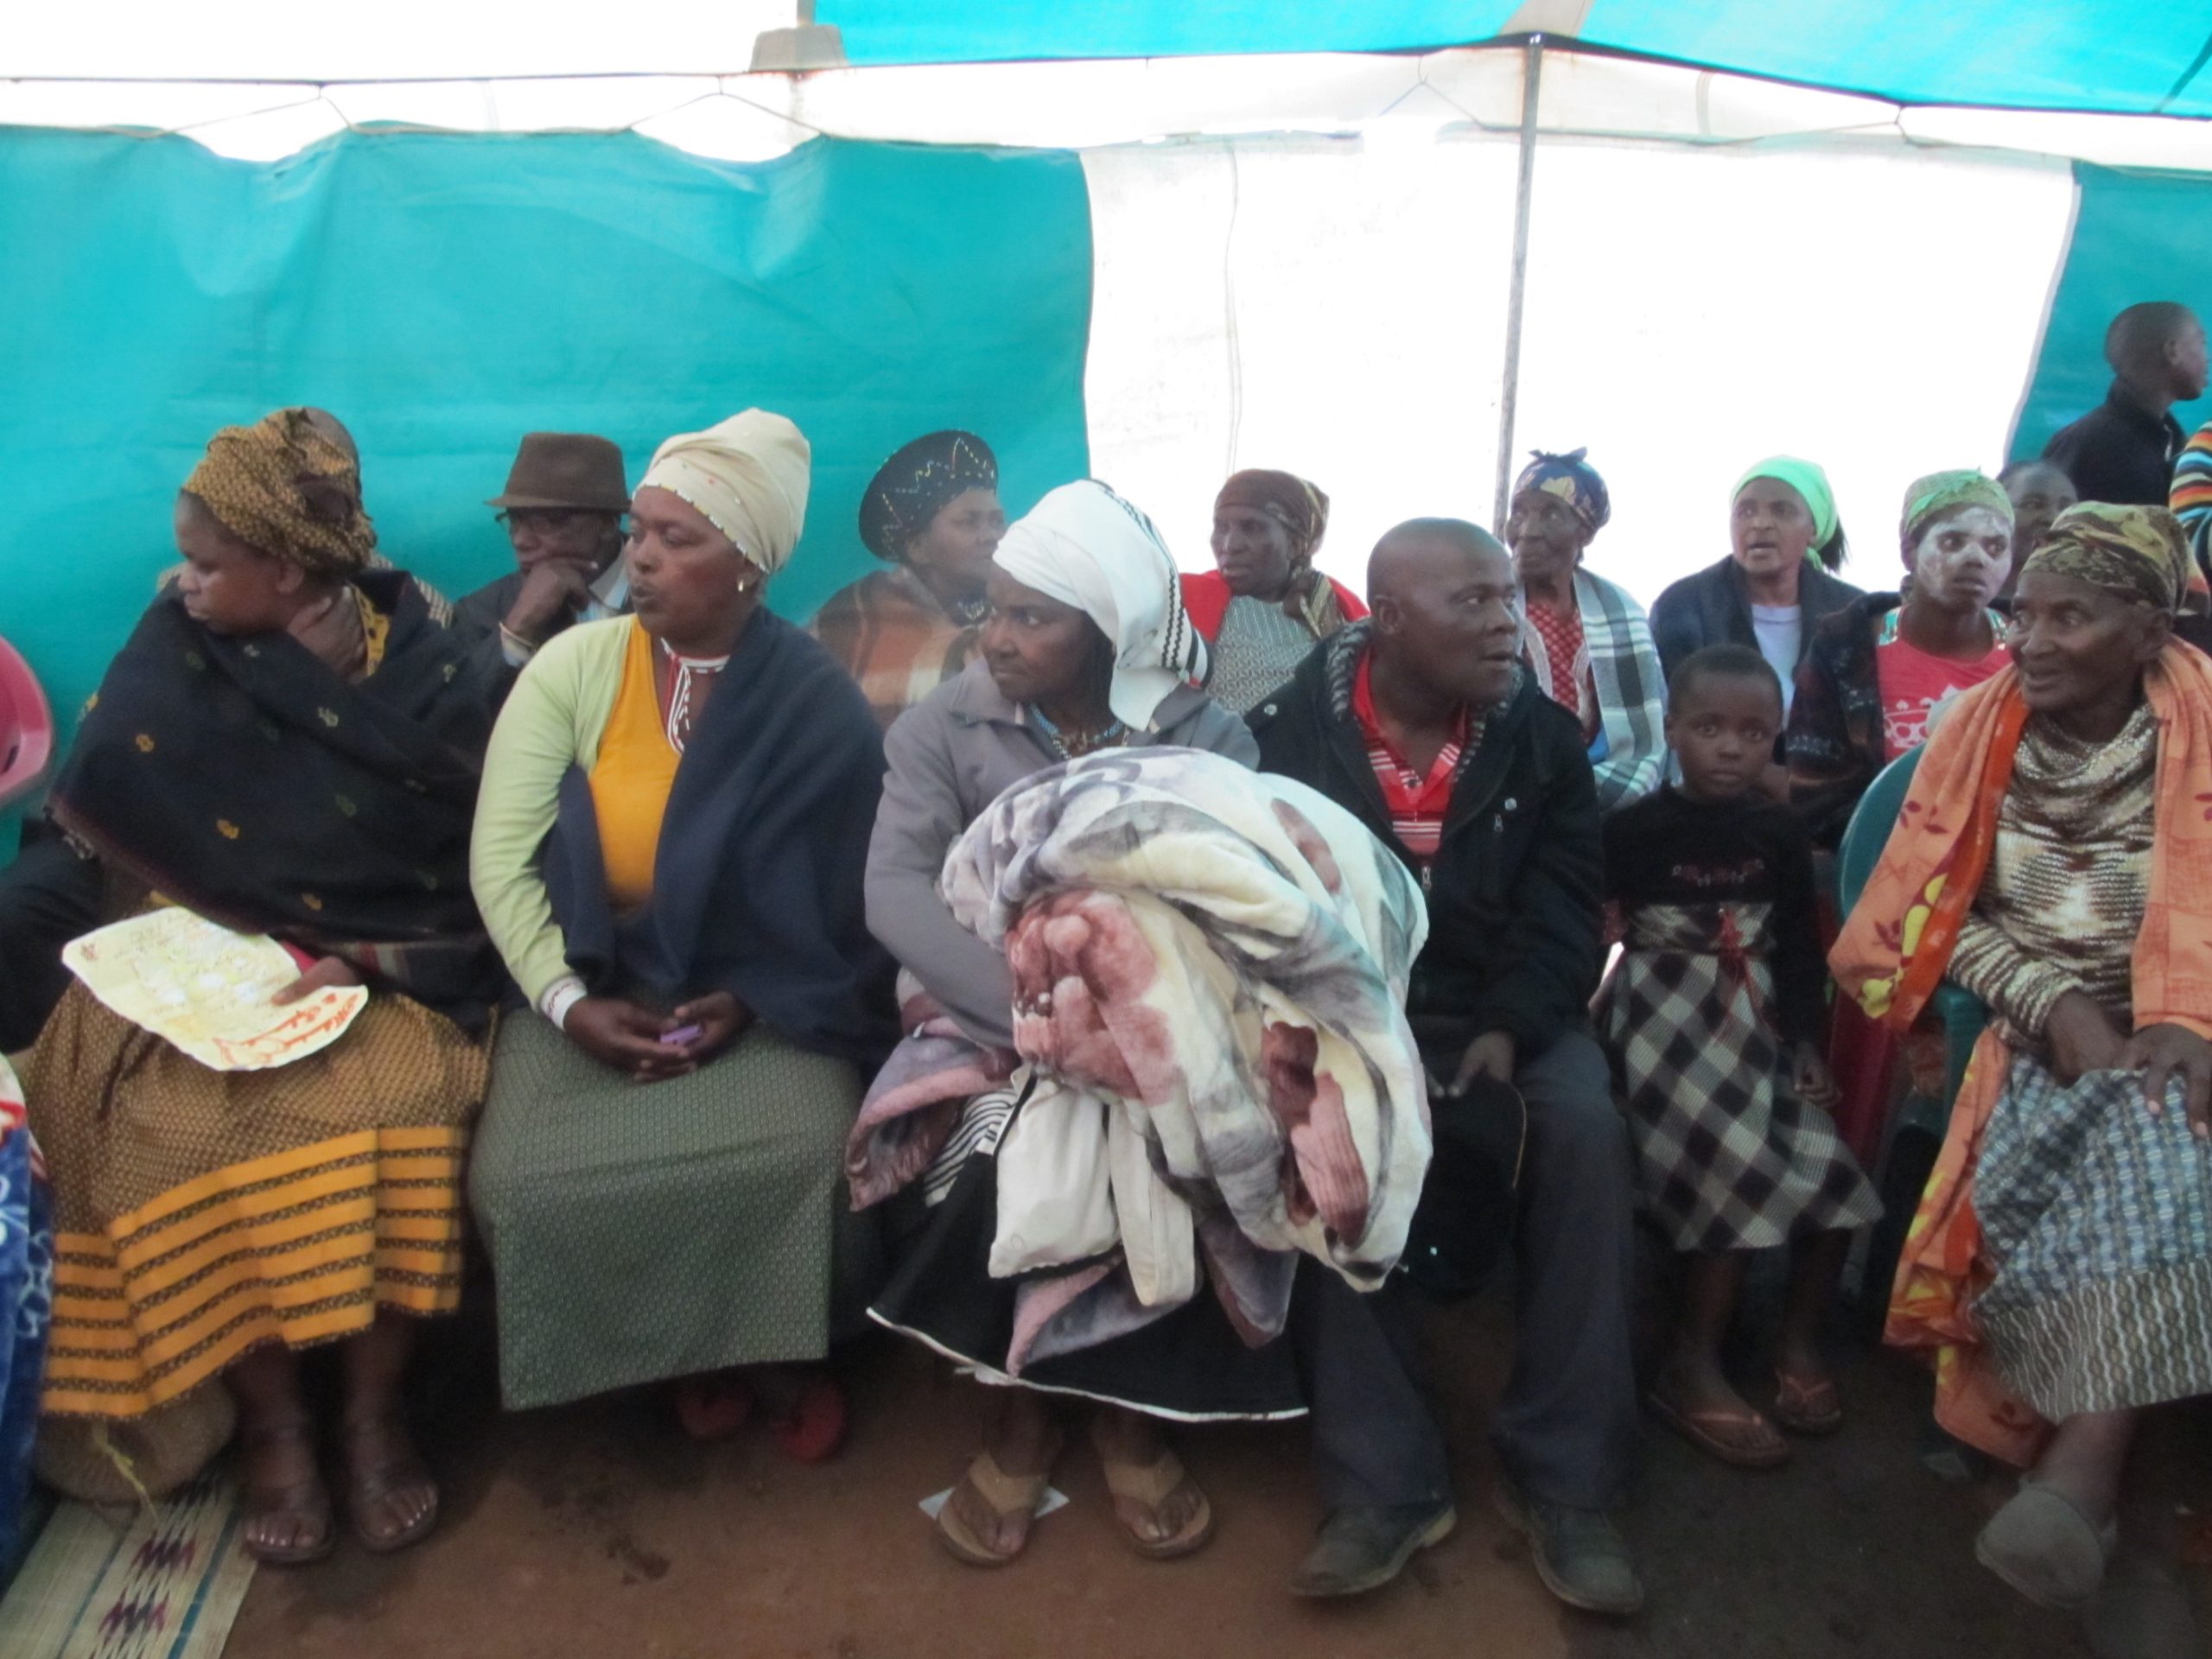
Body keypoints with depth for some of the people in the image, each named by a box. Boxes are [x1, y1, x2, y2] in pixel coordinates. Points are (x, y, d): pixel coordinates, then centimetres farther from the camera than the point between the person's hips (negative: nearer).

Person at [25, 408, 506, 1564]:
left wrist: (363, 964, -19)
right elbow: (91, 839, 2)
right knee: (189, 1126, -26)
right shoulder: (171, 658, -1)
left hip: (381, 972, -1)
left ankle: (373, 1410, -9)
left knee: (392, 1103, -29)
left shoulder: (436, 682, -7)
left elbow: (471, 880, -6)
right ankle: (271, 1422, -7)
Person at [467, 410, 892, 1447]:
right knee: (520, 1181, -21)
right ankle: (681, 1344, 9)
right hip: (587, 989, 2)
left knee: (809, 1150, -27)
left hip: (757, 1001, -1)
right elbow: (501, 857, -6)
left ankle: (776, 1345, 7)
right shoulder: (573, 664, -2)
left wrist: (748, 1002, -19)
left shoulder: (816, 704, -5)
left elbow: (839, 897, -6)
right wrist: (568, 1003, -16)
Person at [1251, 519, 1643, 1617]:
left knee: (1584, 1129, -28)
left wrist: (1511, 1027, -18)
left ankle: (1562, 1476, -14)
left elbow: (1563, 912, 0)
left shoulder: (1544, 739, 5)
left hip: (1504, 1012, 2)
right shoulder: (1291, 729, -1)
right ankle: (1390, 1472, -18)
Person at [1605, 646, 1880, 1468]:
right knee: (1739, 1177, -19)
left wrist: (1807, 1042, 2)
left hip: (1760, 1025, 5)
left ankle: (1800, 1342, 17)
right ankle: (1691, 1373, -7)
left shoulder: (1781, 833, 7)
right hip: (1668, 1022, -5)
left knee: (1831, 1175, -5)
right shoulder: (1637, 828, -7)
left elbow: (1801, 948, 10)